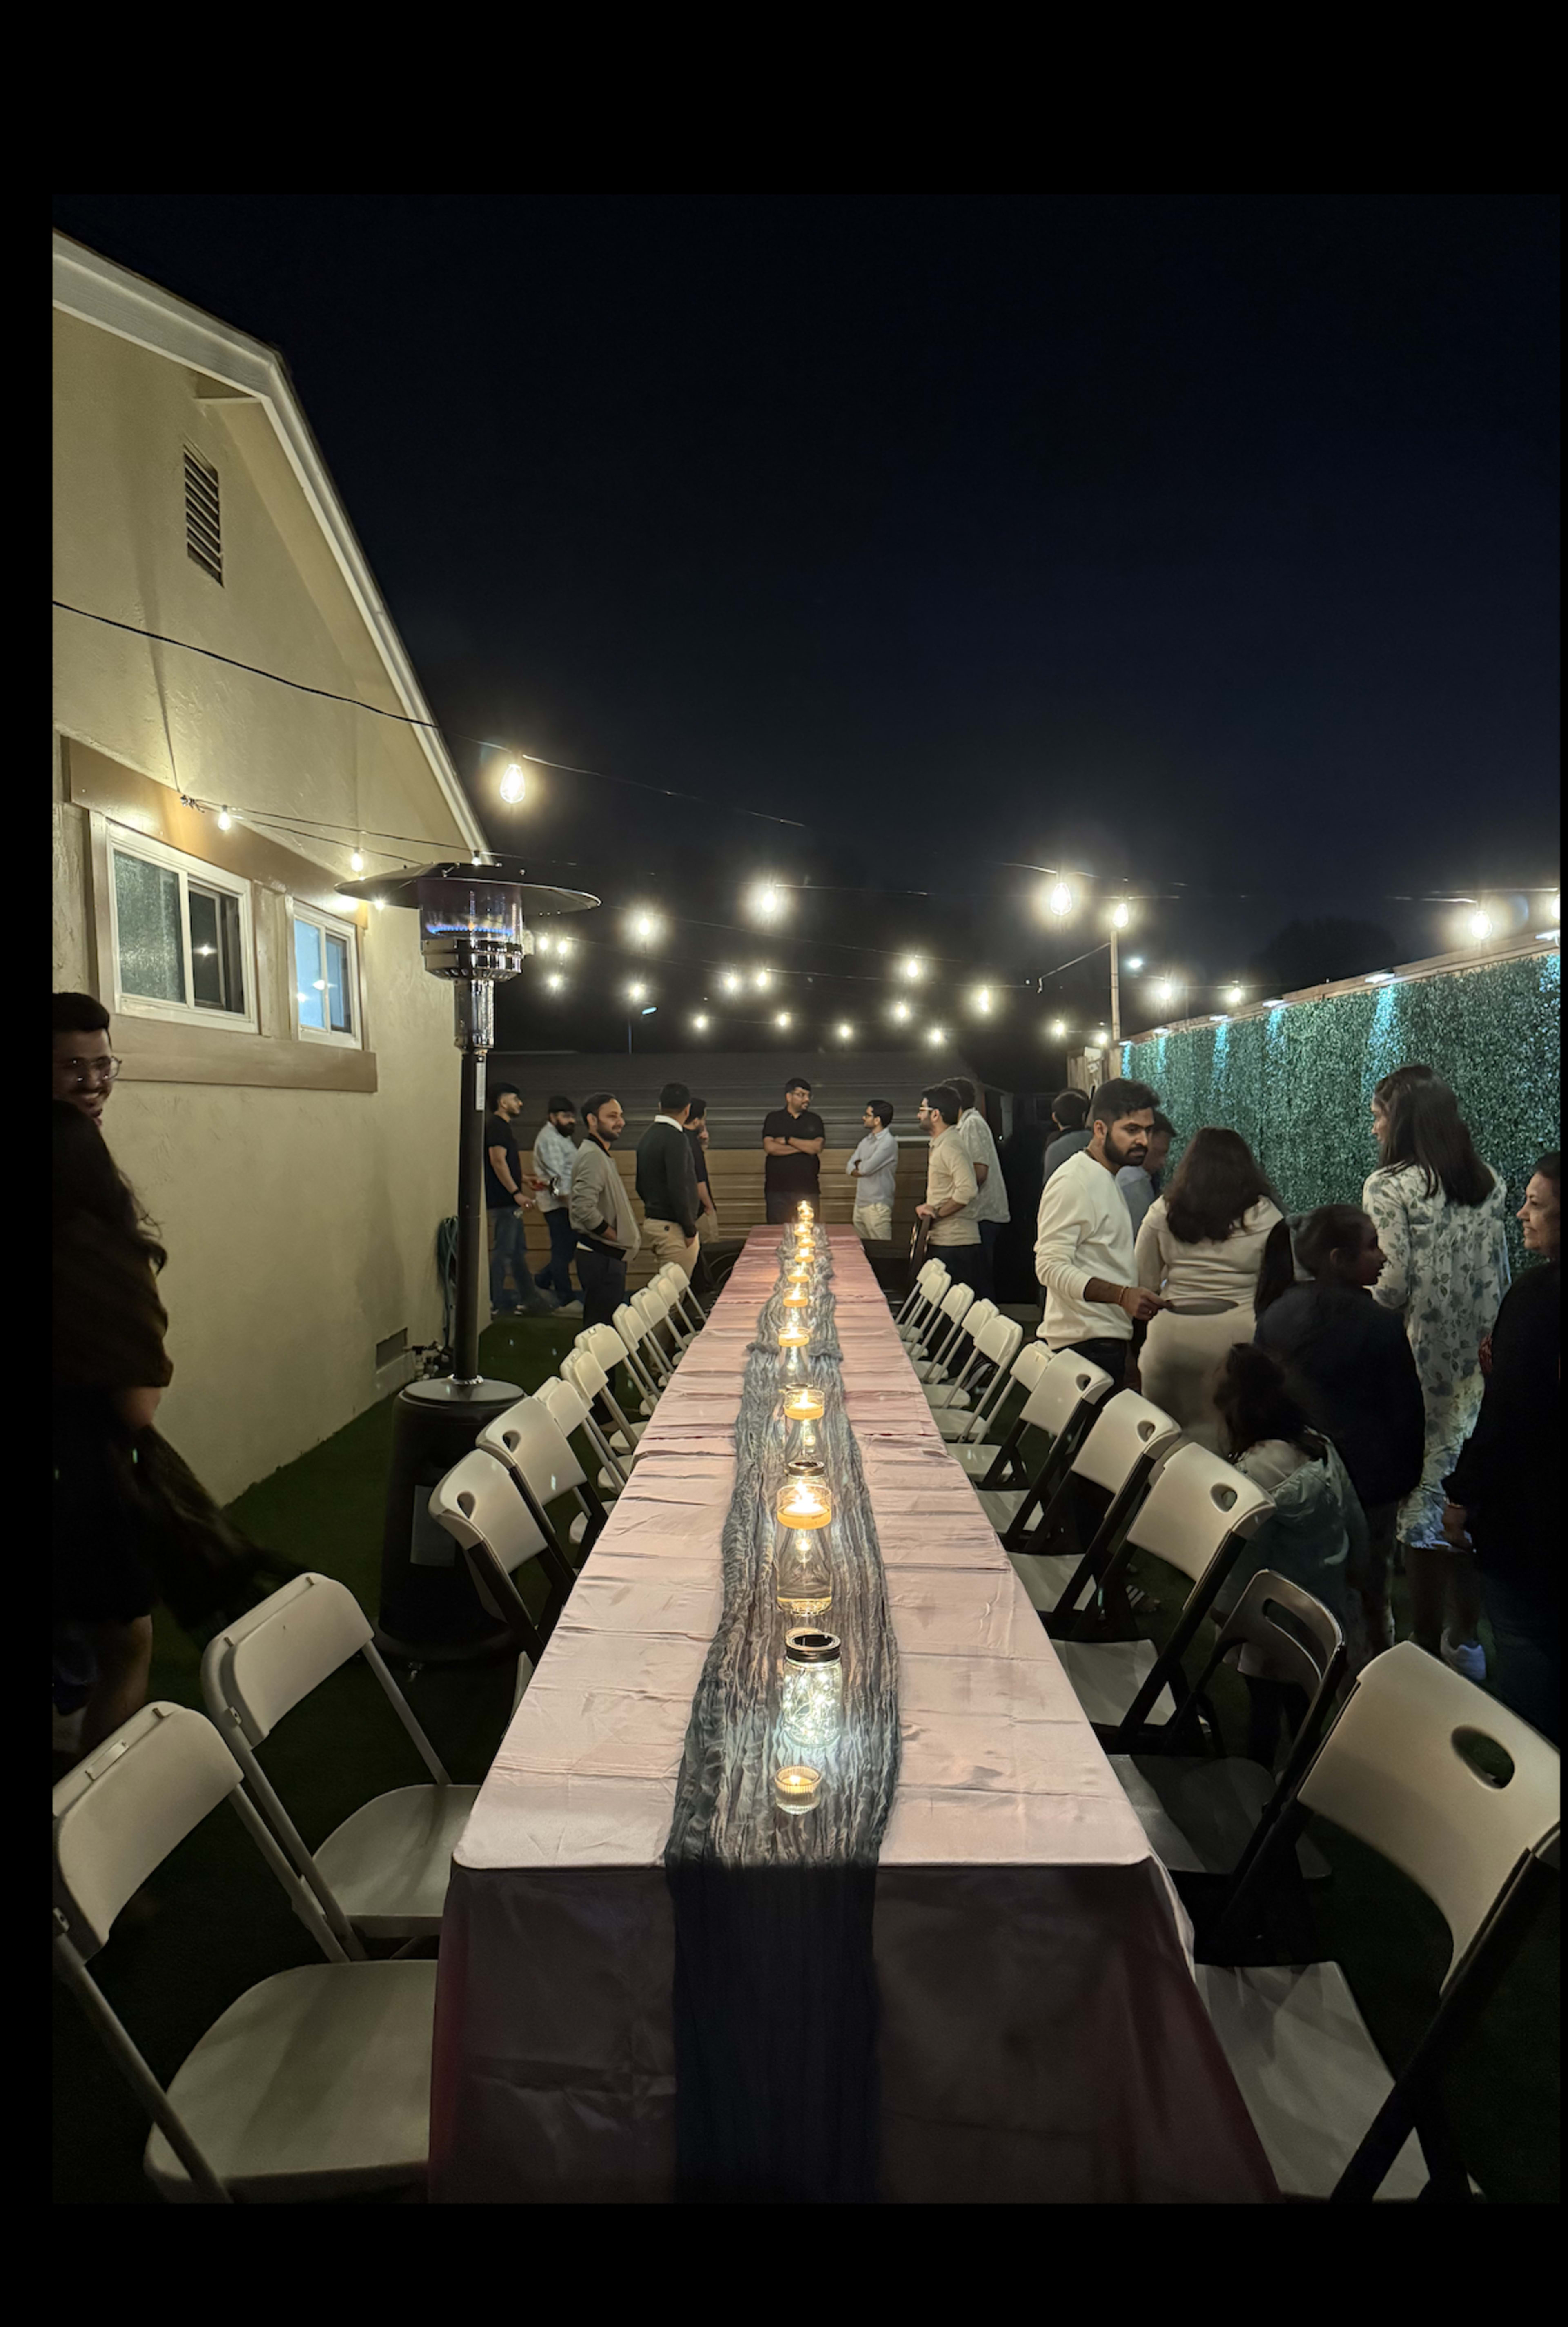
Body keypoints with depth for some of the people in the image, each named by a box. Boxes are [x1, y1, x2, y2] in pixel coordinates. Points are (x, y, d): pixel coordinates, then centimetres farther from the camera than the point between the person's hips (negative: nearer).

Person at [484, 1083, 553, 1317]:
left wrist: (526, 1180, 22)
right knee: (503, 1252, -6)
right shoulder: (496, 1126, -13)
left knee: (517, 1252, 13)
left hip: (510, 1202, 11)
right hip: (503, 1202, -11)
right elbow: (498, 1161, -21)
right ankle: (496, 1305, -1)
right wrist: (516, 1193, -22)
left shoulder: (502, 1127, 19)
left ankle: (529, 1300, 19)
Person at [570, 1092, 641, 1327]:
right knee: (602, 1326, -8)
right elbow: (584, 1209, -27)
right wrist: (618, 1238, -16)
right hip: (602, 1258, -10)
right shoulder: (592, 1155, -16)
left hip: (609, 1257, 10)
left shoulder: (602, 1155, 17)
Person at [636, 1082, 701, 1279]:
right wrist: (690, 1231, -14)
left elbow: (640, 1186, 19)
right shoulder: (675, 1139, -17)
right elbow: (678, 1189, -21)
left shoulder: (648, 1136, 12)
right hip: (672, 1227, -9)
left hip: (651, 1224, 9)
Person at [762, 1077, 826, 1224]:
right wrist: (804, 1147, -6)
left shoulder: (815, 1121, 11)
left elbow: (818, 1147, -5)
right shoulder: (774, 1119, 7)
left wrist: (788, 1140, -6)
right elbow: (769, 1147, -9)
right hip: (778, 1190, -1)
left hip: (807, 1190, 1)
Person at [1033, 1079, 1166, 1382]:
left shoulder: (1107, 1179, 20)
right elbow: (1051, 1267, -21)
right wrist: (1122, 1295, -29)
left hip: (1110, 1338, 9)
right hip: (1086, 1342, -9)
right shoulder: (1072, 1182, -12)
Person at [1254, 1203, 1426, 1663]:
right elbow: (1406, 1413, -10)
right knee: (1367, 1593, 10)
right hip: (1366, 1481, -5)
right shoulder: (1380, 1325, -17)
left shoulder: (1275, 1316, -1)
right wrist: (1405, 1477, 5)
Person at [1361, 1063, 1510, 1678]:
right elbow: (1501, 1281, 13)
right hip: (1476, 1368, 6)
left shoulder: (1389, 1187, -13)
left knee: (1418, 1493, 2)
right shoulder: (1489, 1184, 8)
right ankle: (1465, 1639, 20)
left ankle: (1426, 1641, 9)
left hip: (1418, 1367, -6)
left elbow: (1391, 1288, -17)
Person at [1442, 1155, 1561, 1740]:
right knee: (1543, 1639, 20)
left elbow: (1506, 1411, -21)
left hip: (1526, 1510, -7)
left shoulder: (1539, 1293, -22)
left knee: (1524, 1642, 4)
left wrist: (1462, 1495, -13)